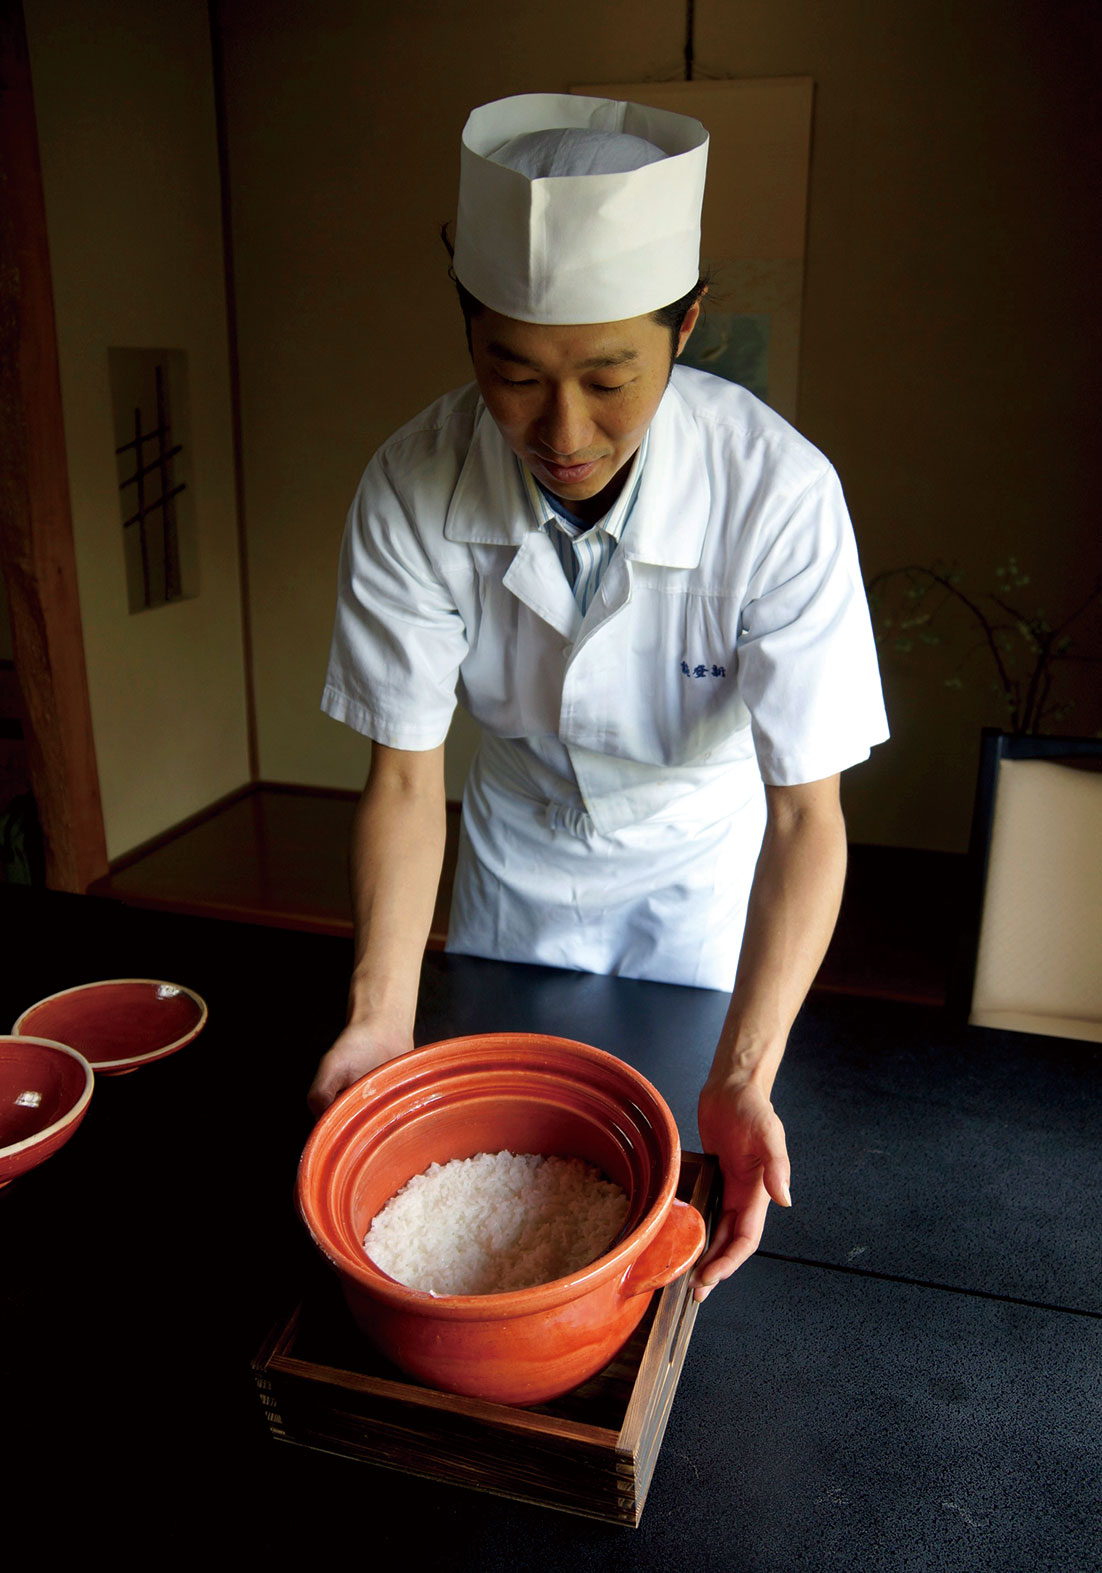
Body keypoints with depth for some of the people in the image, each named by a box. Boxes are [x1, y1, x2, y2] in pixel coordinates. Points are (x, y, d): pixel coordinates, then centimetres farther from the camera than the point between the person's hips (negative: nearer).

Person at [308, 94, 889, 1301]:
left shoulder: (780, 496, -32)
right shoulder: (411, 494, -27)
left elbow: (805, 811, -29)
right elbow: (405, 774, -19)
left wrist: (743, 1078, -39)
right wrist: (379, 1015, -29)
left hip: (703, 853, -1)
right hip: (519, 850, 2)